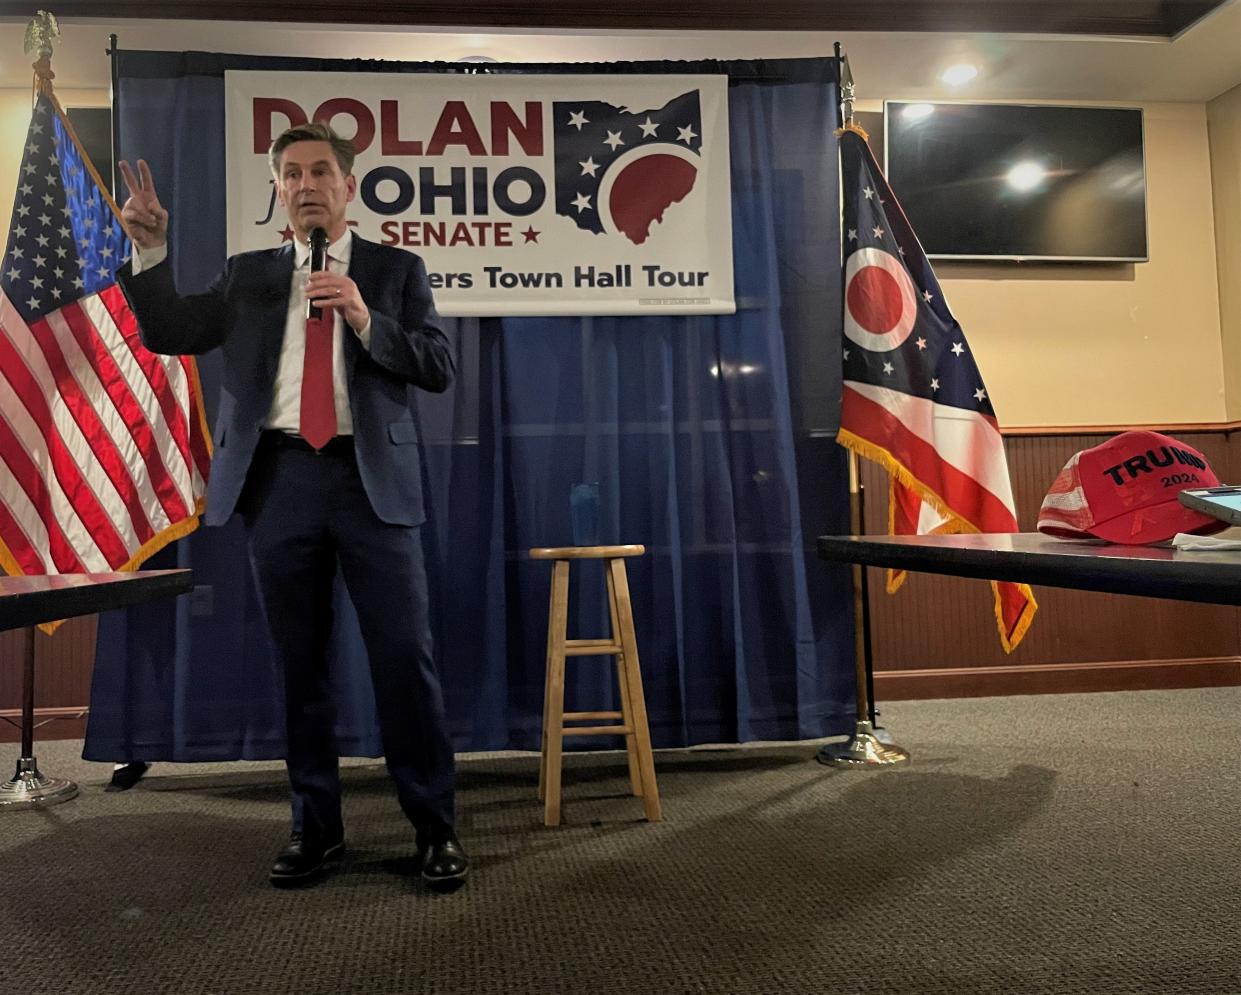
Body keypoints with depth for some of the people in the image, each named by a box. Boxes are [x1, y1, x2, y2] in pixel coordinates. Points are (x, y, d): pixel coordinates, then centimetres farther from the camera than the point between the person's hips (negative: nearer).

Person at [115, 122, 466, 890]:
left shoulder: (396, 269, 9)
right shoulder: (248, 274, 16)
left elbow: (440, 368, 0)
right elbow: (169, 333, 11)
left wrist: (366, 321, -13)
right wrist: (151, 250, -1)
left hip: (371, 479, -2)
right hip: (280, 480, 3)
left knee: (405, 657, -3)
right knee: (300, 663, 9)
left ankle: (436, 827, 10)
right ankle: (317, 827, 22)